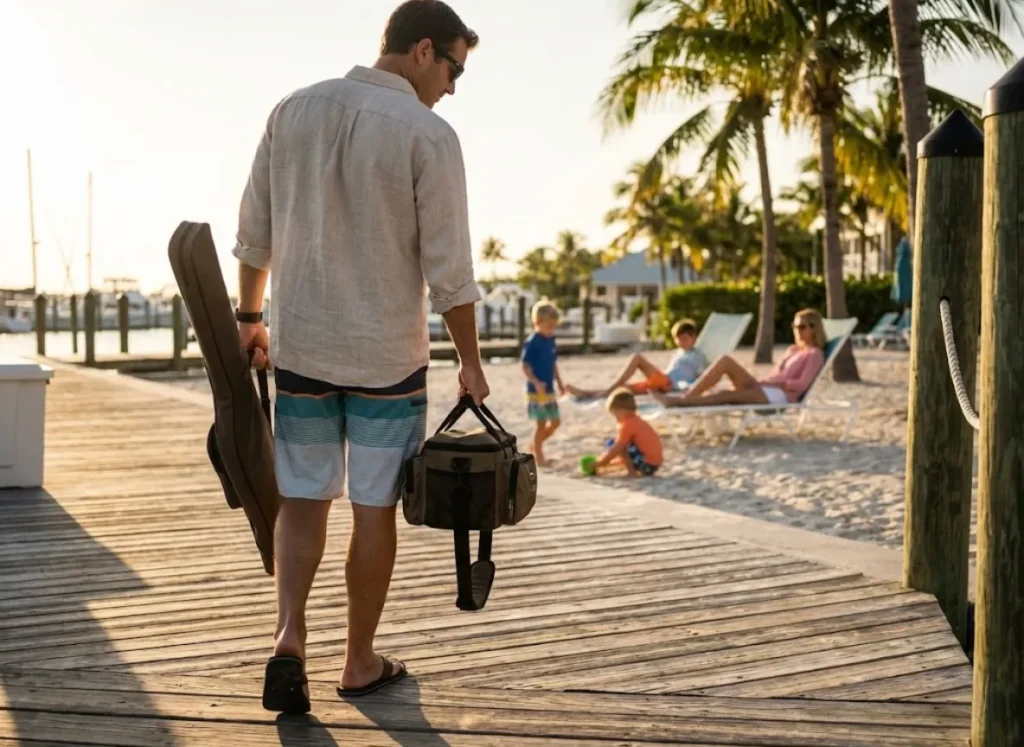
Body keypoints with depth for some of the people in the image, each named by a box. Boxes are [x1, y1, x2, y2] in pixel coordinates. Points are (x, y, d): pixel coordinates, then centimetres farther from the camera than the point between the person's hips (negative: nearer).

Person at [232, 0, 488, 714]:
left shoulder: (294, 110, 3)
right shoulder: (429, 134, -12)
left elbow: (255, 232, 7)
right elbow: (449, 268, -12)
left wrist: (250, 317, 18)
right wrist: (471, 360, -1)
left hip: (299, 346, 4)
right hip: (387, 356, -3)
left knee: (302, 499, 14)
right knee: (374, 508, 9)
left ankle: (290, 637, -3)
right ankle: (361, 661, 21)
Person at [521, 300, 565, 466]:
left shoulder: (551, 341, 8)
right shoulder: (532, 343, -15)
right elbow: (525, 366, -17)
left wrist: (559, 383, 15)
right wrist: (536, 383, -28)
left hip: (549, 390, 8)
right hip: (536, 390, -8)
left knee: (555, 422, 12)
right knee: (541, 424, -3)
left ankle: (535, 445, 29)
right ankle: (538, 457, 8)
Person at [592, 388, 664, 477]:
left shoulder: (627, 425, -13)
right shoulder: (636, 421, 16)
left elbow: (615, 450, -13)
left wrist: (598, 463, -4)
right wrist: (606, 461, 22)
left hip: (647, 463, -10)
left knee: (616, 445, -11)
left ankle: (632, 472, -8)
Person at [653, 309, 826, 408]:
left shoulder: (814, 354, 3)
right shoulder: (792, 351, 28)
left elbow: (802, 384, -10)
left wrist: (772, 383, -13)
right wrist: (763, 380, 3)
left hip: (781, 395, -8)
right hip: (764, 389, 8)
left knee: (727, 395, -30)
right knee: (725, 361, -14)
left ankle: (677, 401, -38)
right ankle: (686, 396, -25)